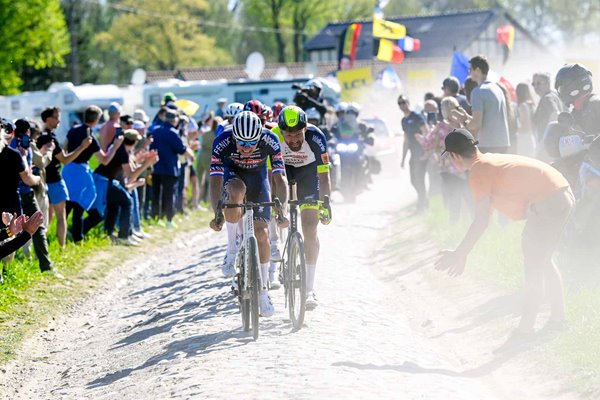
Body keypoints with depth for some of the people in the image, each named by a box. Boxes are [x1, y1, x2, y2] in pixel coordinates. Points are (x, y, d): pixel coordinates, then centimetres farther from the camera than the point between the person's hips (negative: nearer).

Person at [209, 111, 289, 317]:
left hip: (258, 176, 1)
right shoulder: (223, 142, -33)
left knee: (261, 233, -9)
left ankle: (263, 291, 4)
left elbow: (280, 178, -32)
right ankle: (231, 251, -20)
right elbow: (215, 181, -35)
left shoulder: (270, 140, -32)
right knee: (236, 191, -38)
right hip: (232, 173, -1)